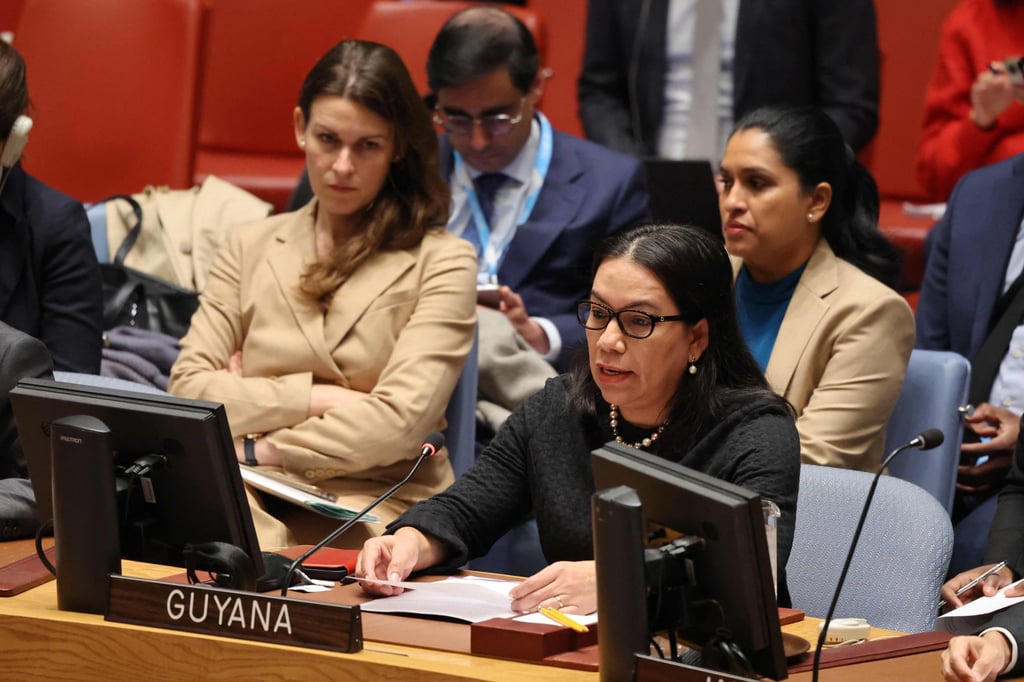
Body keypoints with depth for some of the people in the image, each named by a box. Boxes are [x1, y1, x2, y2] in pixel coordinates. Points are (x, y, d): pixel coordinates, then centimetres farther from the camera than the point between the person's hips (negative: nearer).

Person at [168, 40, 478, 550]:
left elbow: (398, 422, -8)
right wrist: (315, 398, -7)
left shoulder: (441, 263, 4)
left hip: (375, 505, -3)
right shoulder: (250, 249, 16)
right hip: (252, 496, 3)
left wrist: (258, 449, -6)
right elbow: (187, 390, 5)